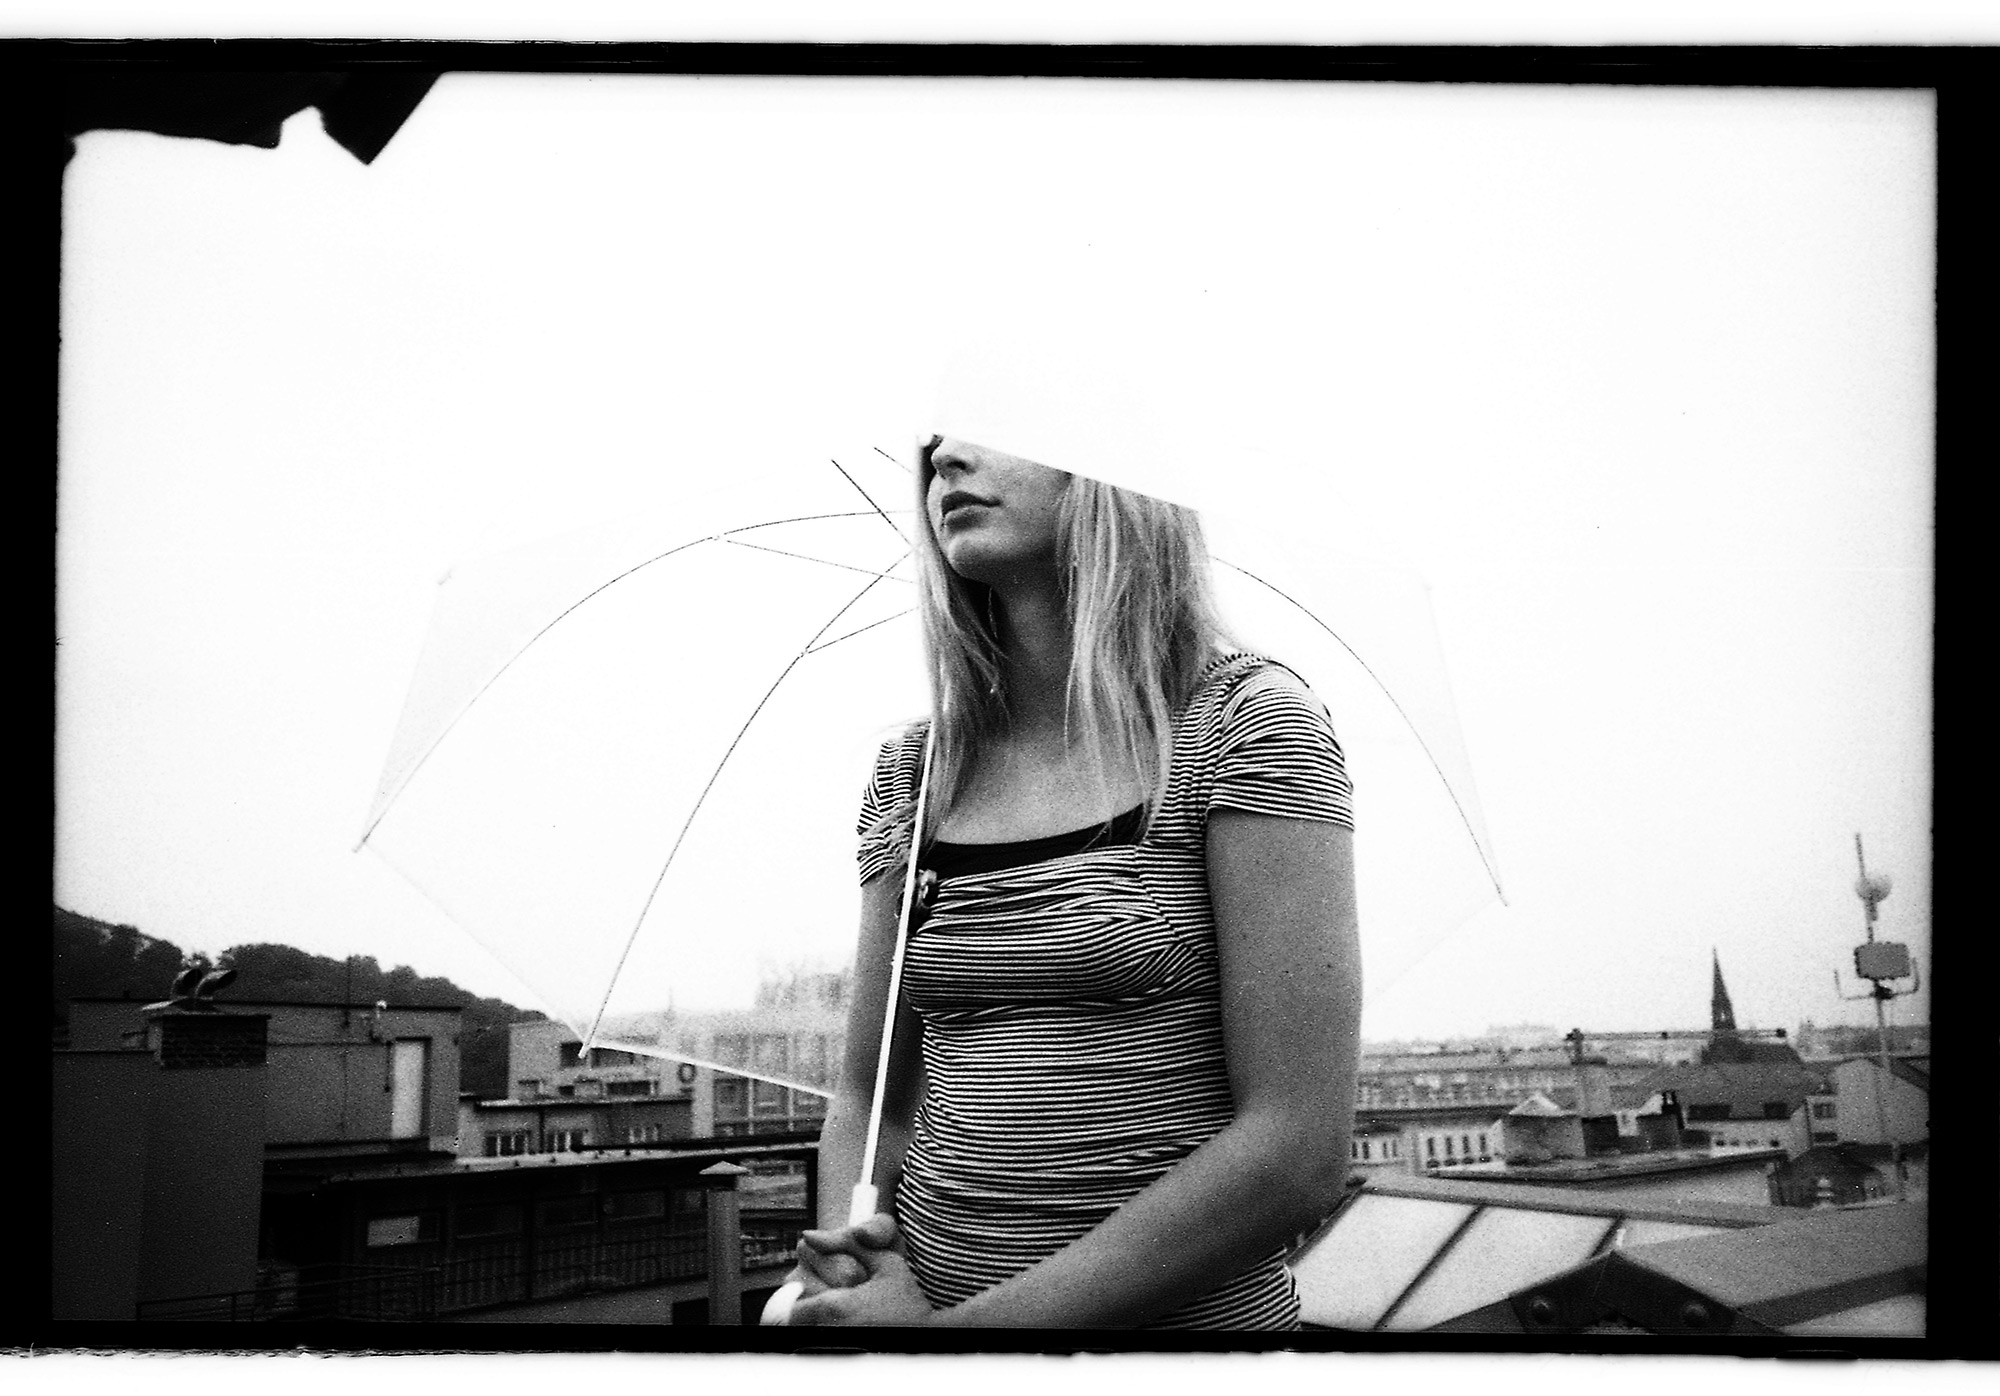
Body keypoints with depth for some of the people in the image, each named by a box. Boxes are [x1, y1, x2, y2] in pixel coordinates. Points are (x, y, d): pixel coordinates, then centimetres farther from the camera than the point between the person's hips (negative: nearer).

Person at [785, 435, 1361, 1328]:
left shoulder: (1243, 722, -12)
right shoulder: (909, 777, 3)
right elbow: (871, 1098, 8)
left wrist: (954, 1323, -20)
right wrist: (846, 1250, -13)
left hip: (1184, 1312, -4)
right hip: (922, 1291, 4)